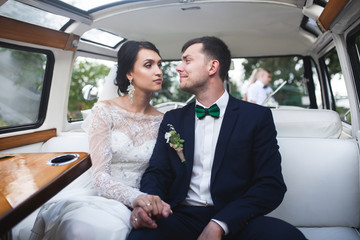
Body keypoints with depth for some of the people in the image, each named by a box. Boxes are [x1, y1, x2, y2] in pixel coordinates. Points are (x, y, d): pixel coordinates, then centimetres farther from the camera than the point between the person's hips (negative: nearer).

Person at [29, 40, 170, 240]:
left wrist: (150, 202, -18)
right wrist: (135, 197, -31)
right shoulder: (105, 111, -4)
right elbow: (100, 175, -12)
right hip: (100, 197, -1)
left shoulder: (161, 121, 4)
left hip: (133, 208, 2)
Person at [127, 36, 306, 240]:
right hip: (181, 216, 2)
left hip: (234, 221, -2)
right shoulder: (172, 119, 12)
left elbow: (272, 185, -5)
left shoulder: (257, 116, 2)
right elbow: (157, 172, 9)